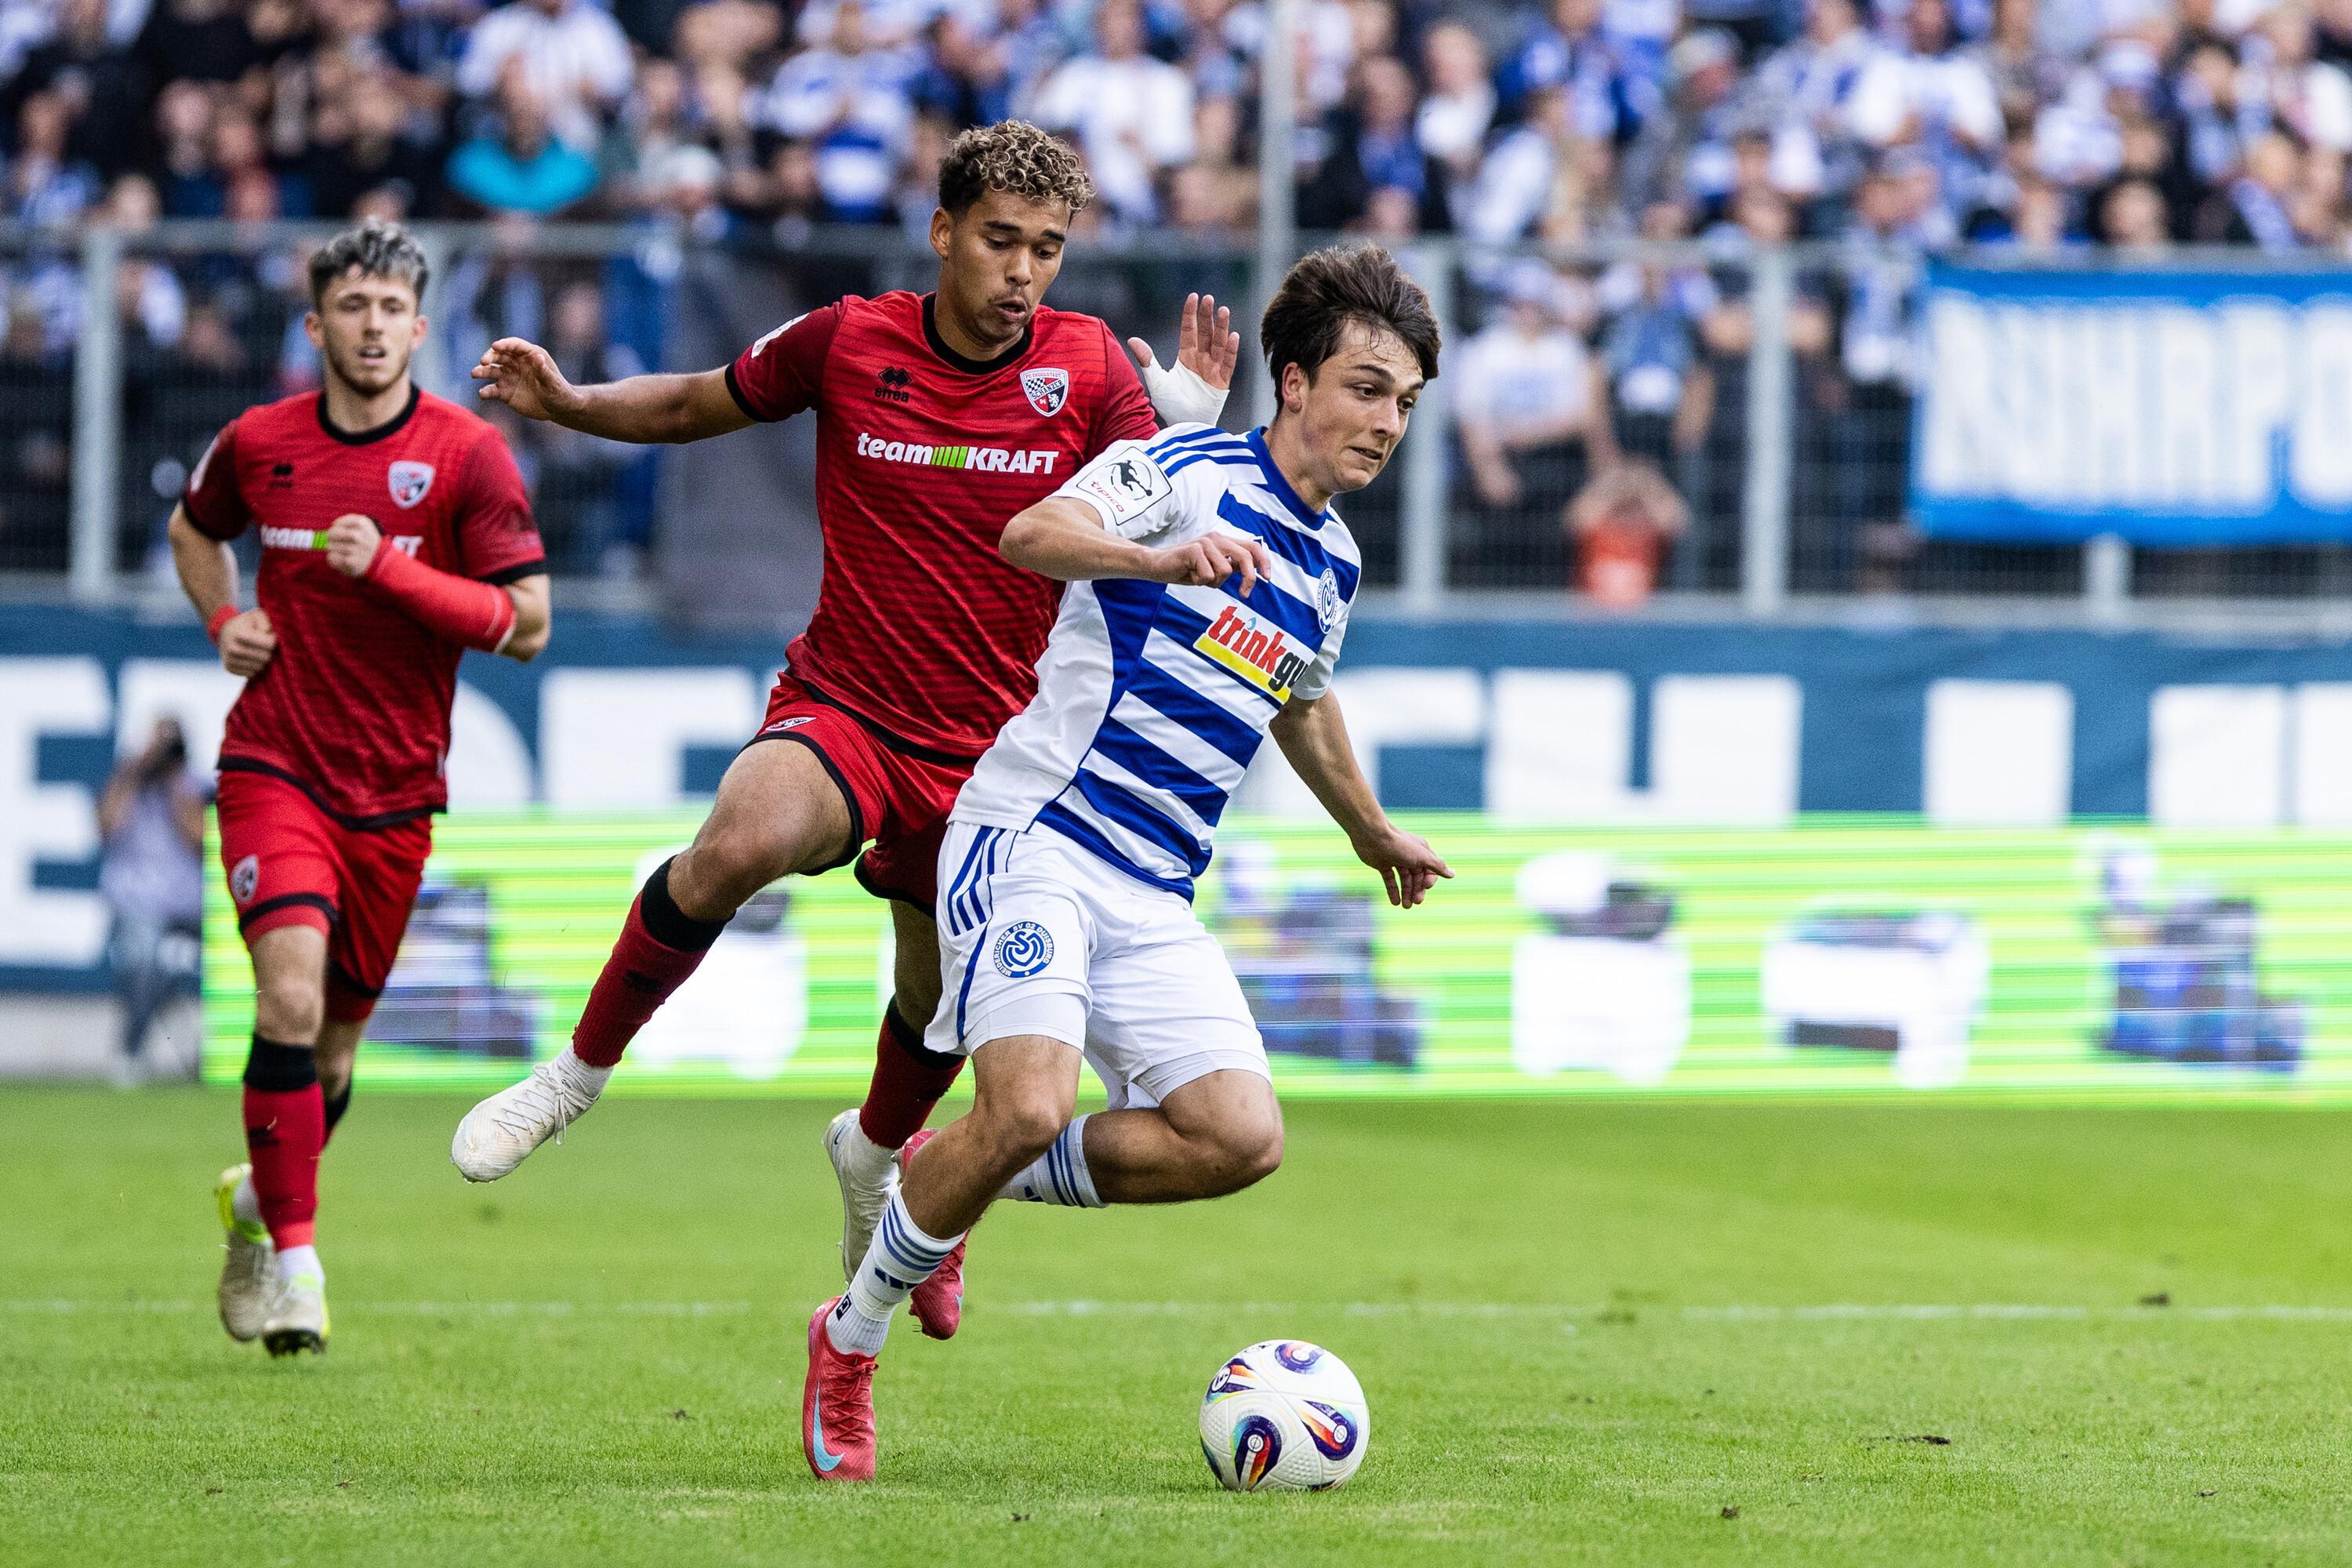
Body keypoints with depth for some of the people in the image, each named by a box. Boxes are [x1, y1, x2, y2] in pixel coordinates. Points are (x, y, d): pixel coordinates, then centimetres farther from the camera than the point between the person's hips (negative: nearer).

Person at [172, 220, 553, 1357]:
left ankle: (259, 1197, 39)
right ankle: (291, 1259, -13)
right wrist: (223, 619, 5)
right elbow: (194, 528, 24)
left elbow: (526, 624, -9)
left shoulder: (466, 454, -6)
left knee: (334, 1042, 10)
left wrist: (394, 567, -20)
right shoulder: (258, 444, 1)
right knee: (291, 997, -21)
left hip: (394, 791, 1)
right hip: (274, 766, -1)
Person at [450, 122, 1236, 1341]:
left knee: (943, 1008, 14)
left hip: (989, 749, 2)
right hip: (839, 709, -2)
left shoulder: (1090, 370, -5)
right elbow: (698, 406, 11)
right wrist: (568, 403, -5)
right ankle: (583, 1068, -14)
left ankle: (875, 1150, 51)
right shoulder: (847, 343, -6)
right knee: (744, 839, -34)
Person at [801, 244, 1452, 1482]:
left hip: (1154, 897, 7)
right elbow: (1033, 534, -26)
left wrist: (1374, 835, 52)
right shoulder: (1185, 471, -6)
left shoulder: (1331, 562, 17)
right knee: (1031, 1106, -26)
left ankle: (971, 1185, 8)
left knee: (1240, 1136, -13)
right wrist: (1165, 558, -44)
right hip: (1033, 840, -7)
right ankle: (850, 1340, -3)